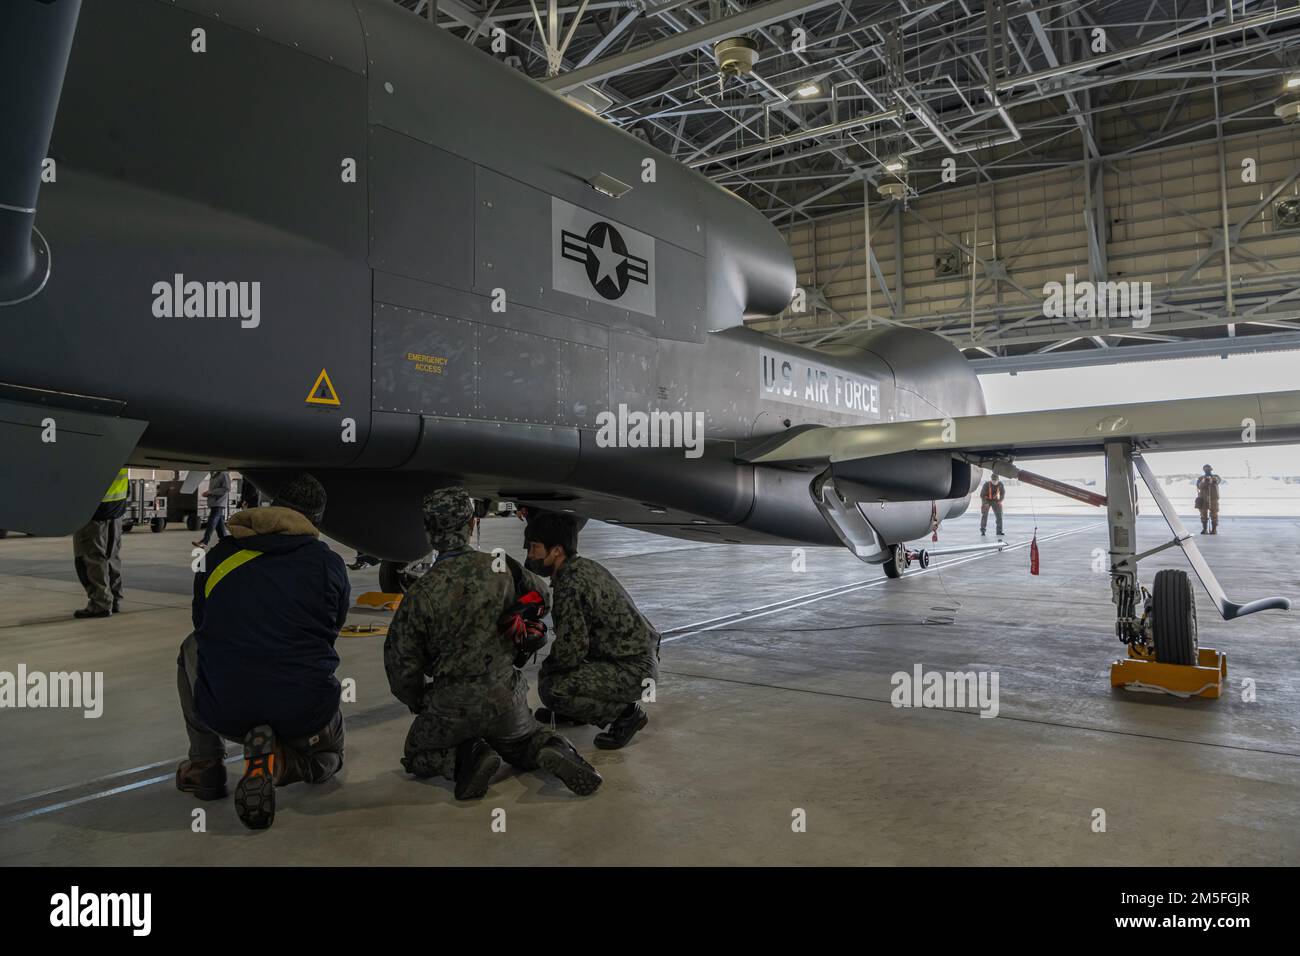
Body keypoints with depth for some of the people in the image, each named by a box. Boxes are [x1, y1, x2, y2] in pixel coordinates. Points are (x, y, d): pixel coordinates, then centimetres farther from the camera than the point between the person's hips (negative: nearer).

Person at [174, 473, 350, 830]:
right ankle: (278, 763, -3)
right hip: (305, 713, -1)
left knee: (192, 648, 32)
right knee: (327, 757, 33)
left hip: (223, 712, 2)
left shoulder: (218, 555, 6)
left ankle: (204, 762, 22)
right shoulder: (329, 564, 1)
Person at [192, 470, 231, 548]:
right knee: (219, 523, 10)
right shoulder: (213, 475, 17)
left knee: (212, 522, -12)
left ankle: (204, 542, -16)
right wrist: (207, 493, 7)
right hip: (212, 503, 9)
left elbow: (226, 489, -17)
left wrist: (211, 492, -17)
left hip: (219, 503, -9)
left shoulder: (224, 474, -9)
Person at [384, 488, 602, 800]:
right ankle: (552, 752, -4)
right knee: (523, 741, 31)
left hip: (450, 707, -3)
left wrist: (417, 704, 11)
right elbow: (540, 596, 11)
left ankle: (466, 758, -6)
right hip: (506, 700, 3)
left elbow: (402, 660, -8)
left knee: (417, 754, 25)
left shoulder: (421, 593, -18)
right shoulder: (502, 568, -9)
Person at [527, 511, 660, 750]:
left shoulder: (571, 585, -24)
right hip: (636, 656, 10)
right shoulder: (583, 566, 6)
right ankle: (571, 711, 30)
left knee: (553, 690, -21)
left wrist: (547, 666, -2)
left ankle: (627, 713, -4)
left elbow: (570, 653, -23)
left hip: (633, 669, -10)